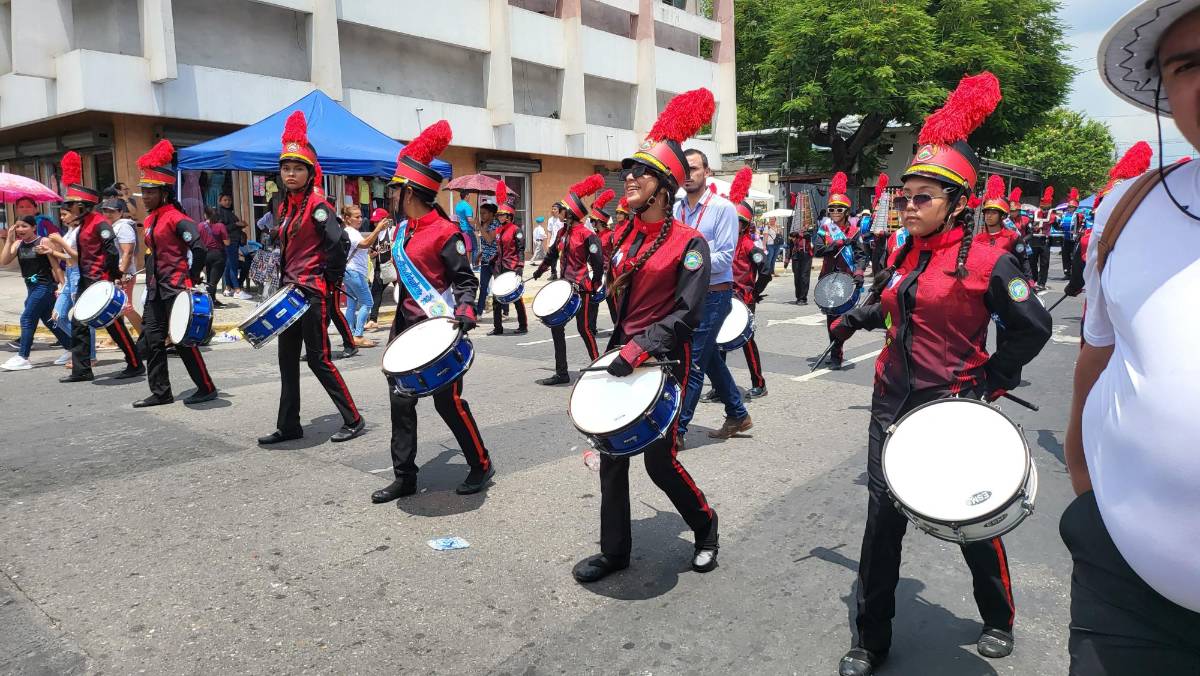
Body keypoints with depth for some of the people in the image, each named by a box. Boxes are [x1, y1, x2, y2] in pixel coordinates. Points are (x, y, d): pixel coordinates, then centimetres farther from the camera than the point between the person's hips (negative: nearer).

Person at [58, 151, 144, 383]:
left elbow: (113, 252, -20)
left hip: (102, 284, -10)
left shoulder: (99, 223, -14)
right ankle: (81, 370, 13)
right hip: (87, 283, 10)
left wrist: (113, 278, -17)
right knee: (79, 325, 8)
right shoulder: (84, 224, 14)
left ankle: (135, 365, 6)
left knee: (115, 325, -4)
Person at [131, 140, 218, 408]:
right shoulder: (150, 220, 13)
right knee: (153, 341, 8)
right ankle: (160, 393, 16)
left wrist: (191, 281, -17)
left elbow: (199, 250, -21)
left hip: (176, 289, -9)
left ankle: (206, 388, 8)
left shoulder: (176, 218, -13)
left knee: (183, 341, -4)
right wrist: (151, 282, 20)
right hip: (156, 290, 9)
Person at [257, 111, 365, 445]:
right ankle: (288, 426, 21)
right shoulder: (285, 207, 12)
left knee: (318, 359, -5)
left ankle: (353, 420, 6)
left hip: (313, 293, -9)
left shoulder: (317, 205, -12)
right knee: (287, 360, 12)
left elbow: (338, 246, -21)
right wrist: (286, 281, 13)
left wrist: (320, 279, -12)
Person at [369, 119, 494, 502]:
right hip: (407, 330, 8)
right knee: (401, 402, 7)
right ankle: (404, 478, 17)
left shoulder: (445, 233, -14)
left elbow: (465, 280, -12)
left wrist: (465, 312, -31)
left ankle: (481, 466, 18)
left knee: (448, 402, -1)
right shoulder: (402, 230, 11)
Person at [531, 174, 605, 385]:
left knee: (584, 329, -3)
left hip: (582, 289, -8)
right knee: (556, 326, 7)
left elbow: (598, 263, -15)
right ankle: (561, 373, 14)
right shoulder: (562, 232, 10)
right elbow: (552, 253, 26)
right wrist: (540, 270, 36)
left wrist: (593, 289, -11)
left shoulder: (587, 235, -14)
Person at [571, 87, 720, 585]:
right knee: (611, 456, 8)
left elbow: (687, 313, -17)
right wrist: (616, 351, 12)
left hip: (664, 362, -7)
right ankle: (614, 551, 22)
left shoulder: (688, 243, -11)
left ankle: (705, 525, 29)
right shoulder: (626, 237, 8)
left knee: (660, 460, 1)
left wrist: (639, 350, -23)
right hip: (625, 358, 7)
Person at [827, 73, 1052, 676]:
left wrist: (991, 380, -7)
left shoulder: (986, 262, -12)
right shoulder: (902, 257, 6)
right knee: (883, 517, 5)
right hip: (892, 404, 5)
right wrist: (855, 319, 15)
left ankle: (999, 621, 39)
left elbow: (1033, 327, -8)